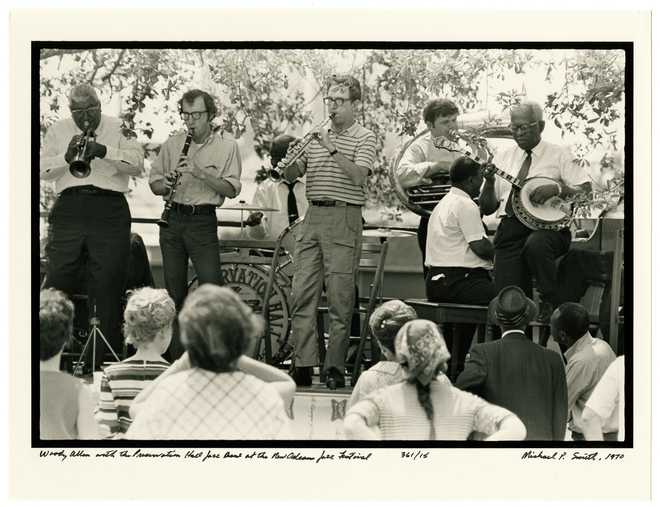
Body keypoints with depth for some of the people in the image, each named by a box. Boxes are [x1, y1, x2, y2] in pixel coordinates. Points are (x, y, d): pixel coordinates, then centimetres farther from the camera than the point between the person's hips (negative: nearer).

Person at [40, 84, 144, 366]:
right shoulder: (58, 131, 16)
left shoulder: (119, 129, 11)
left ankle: (105, 360, 0)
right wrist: (67, 156, -11)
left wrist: (104, 151, -15)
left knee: (107, 287, -4)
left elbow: (138, 164, -2)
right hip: (69, 210, 1)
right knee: (57, 281, -5)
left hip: (109, 212, -1)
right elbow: (42, 170, 6)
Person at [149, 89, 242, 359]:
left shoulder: (227, 147, 1)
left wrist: (201, 173, -18)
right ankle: (177, 358, 12)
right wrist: (167, 184, -10)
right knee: (174, 290, 6)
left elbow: (231, 189, -7)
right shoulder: (172, 144, 10)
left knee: (211, 284, -14)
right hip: (172, 219, 3)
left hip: (203, 221, -3)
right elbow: (154, 183, 13)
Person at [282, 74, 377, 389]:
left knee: (340, 299, -5)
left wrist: (332, 150, -21)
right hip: (313, 217, 5)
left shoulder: (364, 138, 2)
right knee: (302, 294, -1)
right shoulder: (317, 135, 17)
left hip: (344, 219, -5)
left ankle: (335, 368, -1)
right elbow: (291, 175, 15)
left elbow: (358, 175, -14)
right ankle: (303, 366, 1)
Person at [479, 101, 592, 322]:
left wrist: (557, 189, -18)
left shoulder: (559, 155, 7)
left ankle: (550, 302, -16)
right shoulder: (503, 157, 17)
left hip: (548, 226, -3)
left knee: (536, 244, -38)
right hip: (510, 227, 3)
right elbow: (487, 208, 14)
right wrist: (489, 182, -5)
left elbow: (587, 192, -2)